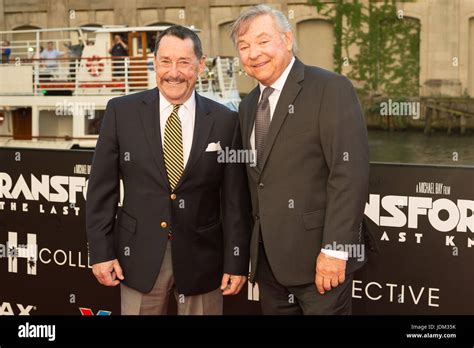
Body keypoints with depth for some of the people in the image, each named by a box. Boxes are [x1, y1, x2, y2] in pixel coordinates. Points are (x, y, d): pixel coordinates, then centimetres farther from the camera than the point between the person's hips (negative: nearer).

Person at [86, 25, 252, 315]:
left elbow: (236, 200, 0)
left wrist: (237, 262, -1)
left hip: (201, 258, 0)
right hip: (139, 257, 0)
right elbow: (102, 188, 0)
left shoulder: (226, 121, -3)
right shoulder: (122, 112, -2)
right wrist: (101, 251, -3)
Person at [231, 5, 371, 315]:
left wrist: (334, 249, -21)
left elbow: (350, 173, -17)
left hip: (317, 254, -6)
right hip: (268, 257, 7)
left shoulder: (331, 88, -10)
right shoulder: (249, 105, 13)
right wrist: (257, 250, 10)